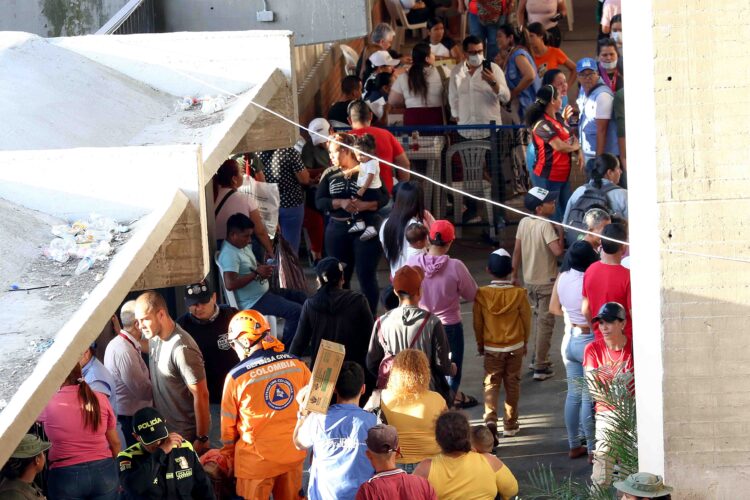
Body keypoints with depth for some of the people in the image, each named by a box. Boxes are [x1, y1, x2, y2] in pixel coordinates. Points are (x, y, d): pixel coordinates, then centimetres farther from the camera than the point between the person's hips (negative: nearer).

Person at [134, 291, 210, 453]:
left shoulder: (182, 348, -25)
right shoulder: (154, 338, 1)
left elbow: (201, 395, -22)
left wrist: (202, 439, -19)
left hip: (187, 434, -8)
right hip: (163, 430, 8)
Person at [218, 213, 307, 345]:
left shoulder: (243, 245, 8)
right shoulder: (229, 254, -24)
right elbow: (230, 284, -35)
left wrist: (264, 268, 0)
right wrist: (256, 273, -26)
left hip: (264, 292, 11)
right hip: (254, 302, -11)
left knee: (301, 298, 17)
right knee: (296, 311, -20)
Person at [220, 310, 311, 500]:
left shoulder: (236, 376, -14)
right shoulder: (296, 365, -6)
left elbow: (228, 425, -2)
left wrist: (229, 457, 14)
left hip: (257, 460, -3)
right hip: (293, 454, 3)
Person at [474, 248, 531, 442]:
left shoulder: (481, 294, -13)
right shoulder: (519, 294, -13)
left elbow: (477, 322, -3)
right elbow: (526, 319, -3)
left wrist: (480, 343, 12)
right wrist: (525, 342, 13)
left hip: (491, 347, 0)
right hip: (515, 346, 0)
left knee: (491, 384, 5)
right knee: (512, 384, 13)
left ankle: (490, 418, -17)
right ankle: (510, 424, 20)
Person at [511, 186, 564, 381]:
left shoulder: (524, 223, 0)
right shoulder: (546, 225, -21)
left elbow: (517, 251, 5)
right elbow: (558, 251, -30)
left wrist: (514, 275, 14)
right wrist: (561, 233, -13)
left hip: (529, 280, 7)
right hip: (546, 281, -7)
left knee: (538, 319, 23)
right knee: (545, 323, 1)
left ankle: (539, 357, 31)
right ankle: (540, 368, 3)